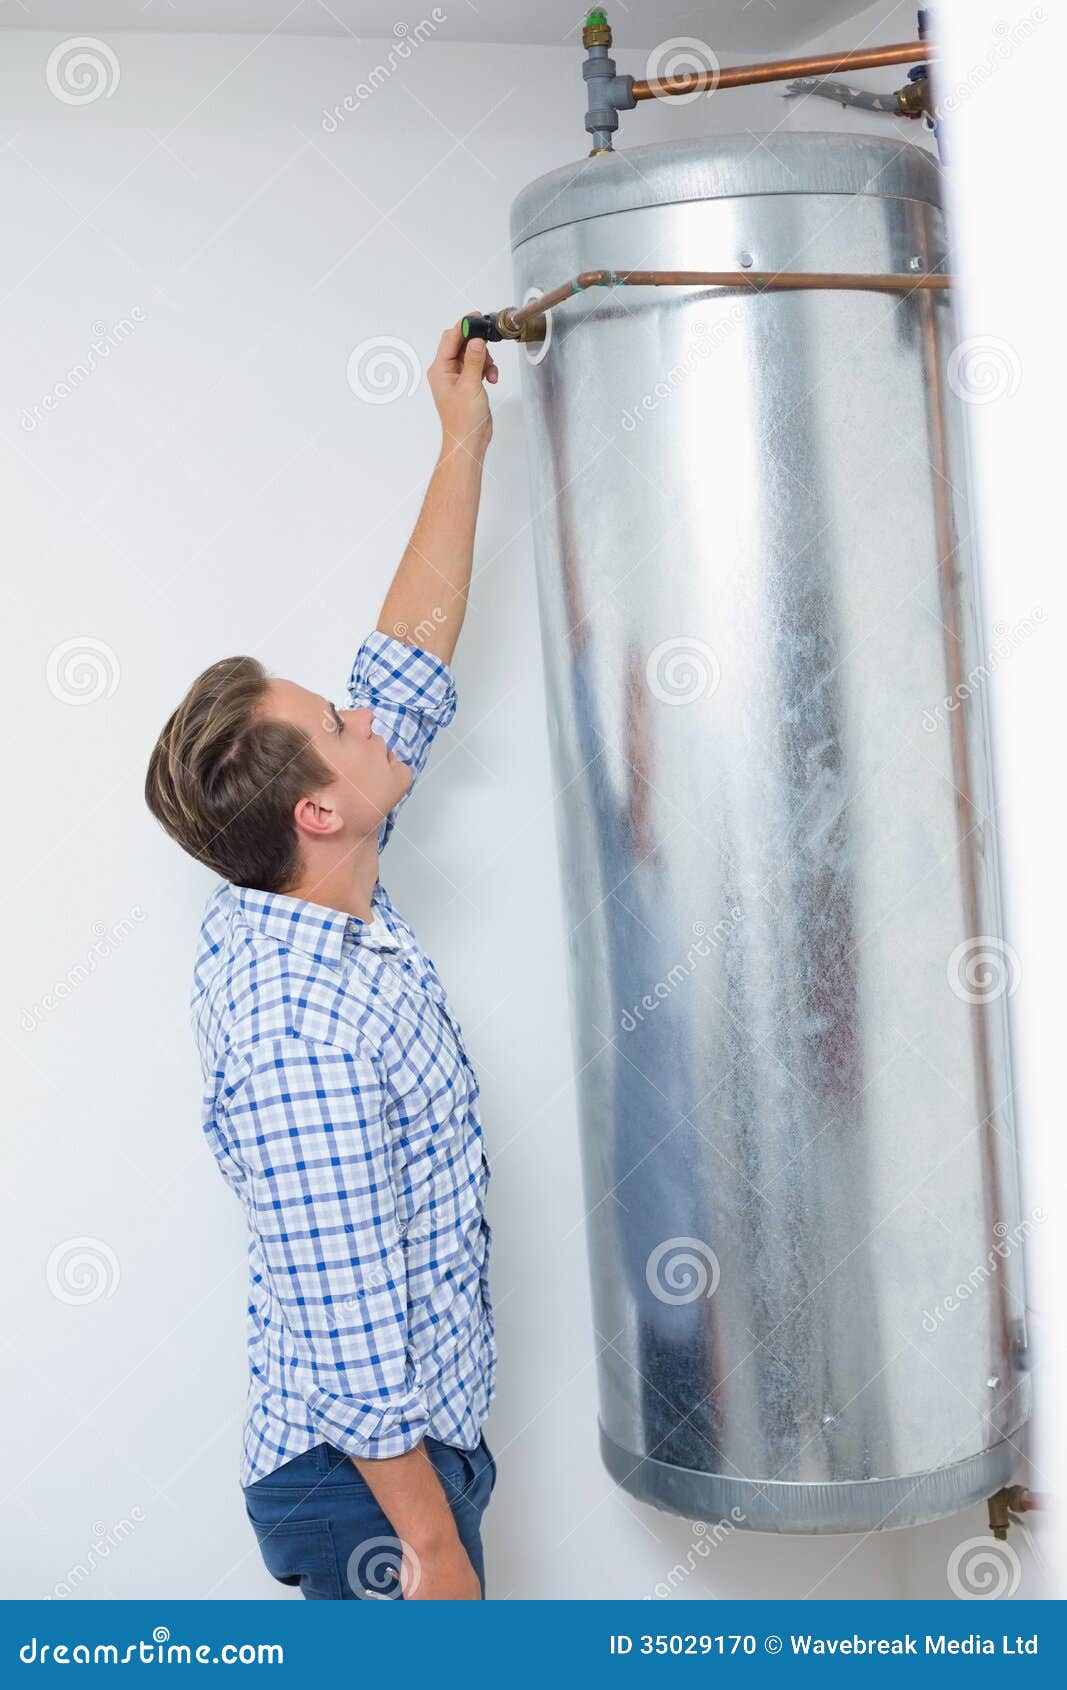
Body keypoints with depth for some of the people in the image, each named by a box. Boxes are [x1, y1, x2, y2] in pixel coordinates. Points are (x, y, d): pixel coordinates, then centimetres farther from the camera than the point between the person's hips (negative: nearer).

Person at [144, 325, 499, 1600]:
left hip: (416, 1429, 9)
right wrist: (432, 1544, -16)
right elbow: (348, 1329, -27)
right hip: (369, 1485, -9)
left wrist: (464, 444, 4)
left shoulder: (281, 902, -4)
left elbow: (410, 668, 1)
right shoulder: (298, 1039, -32)